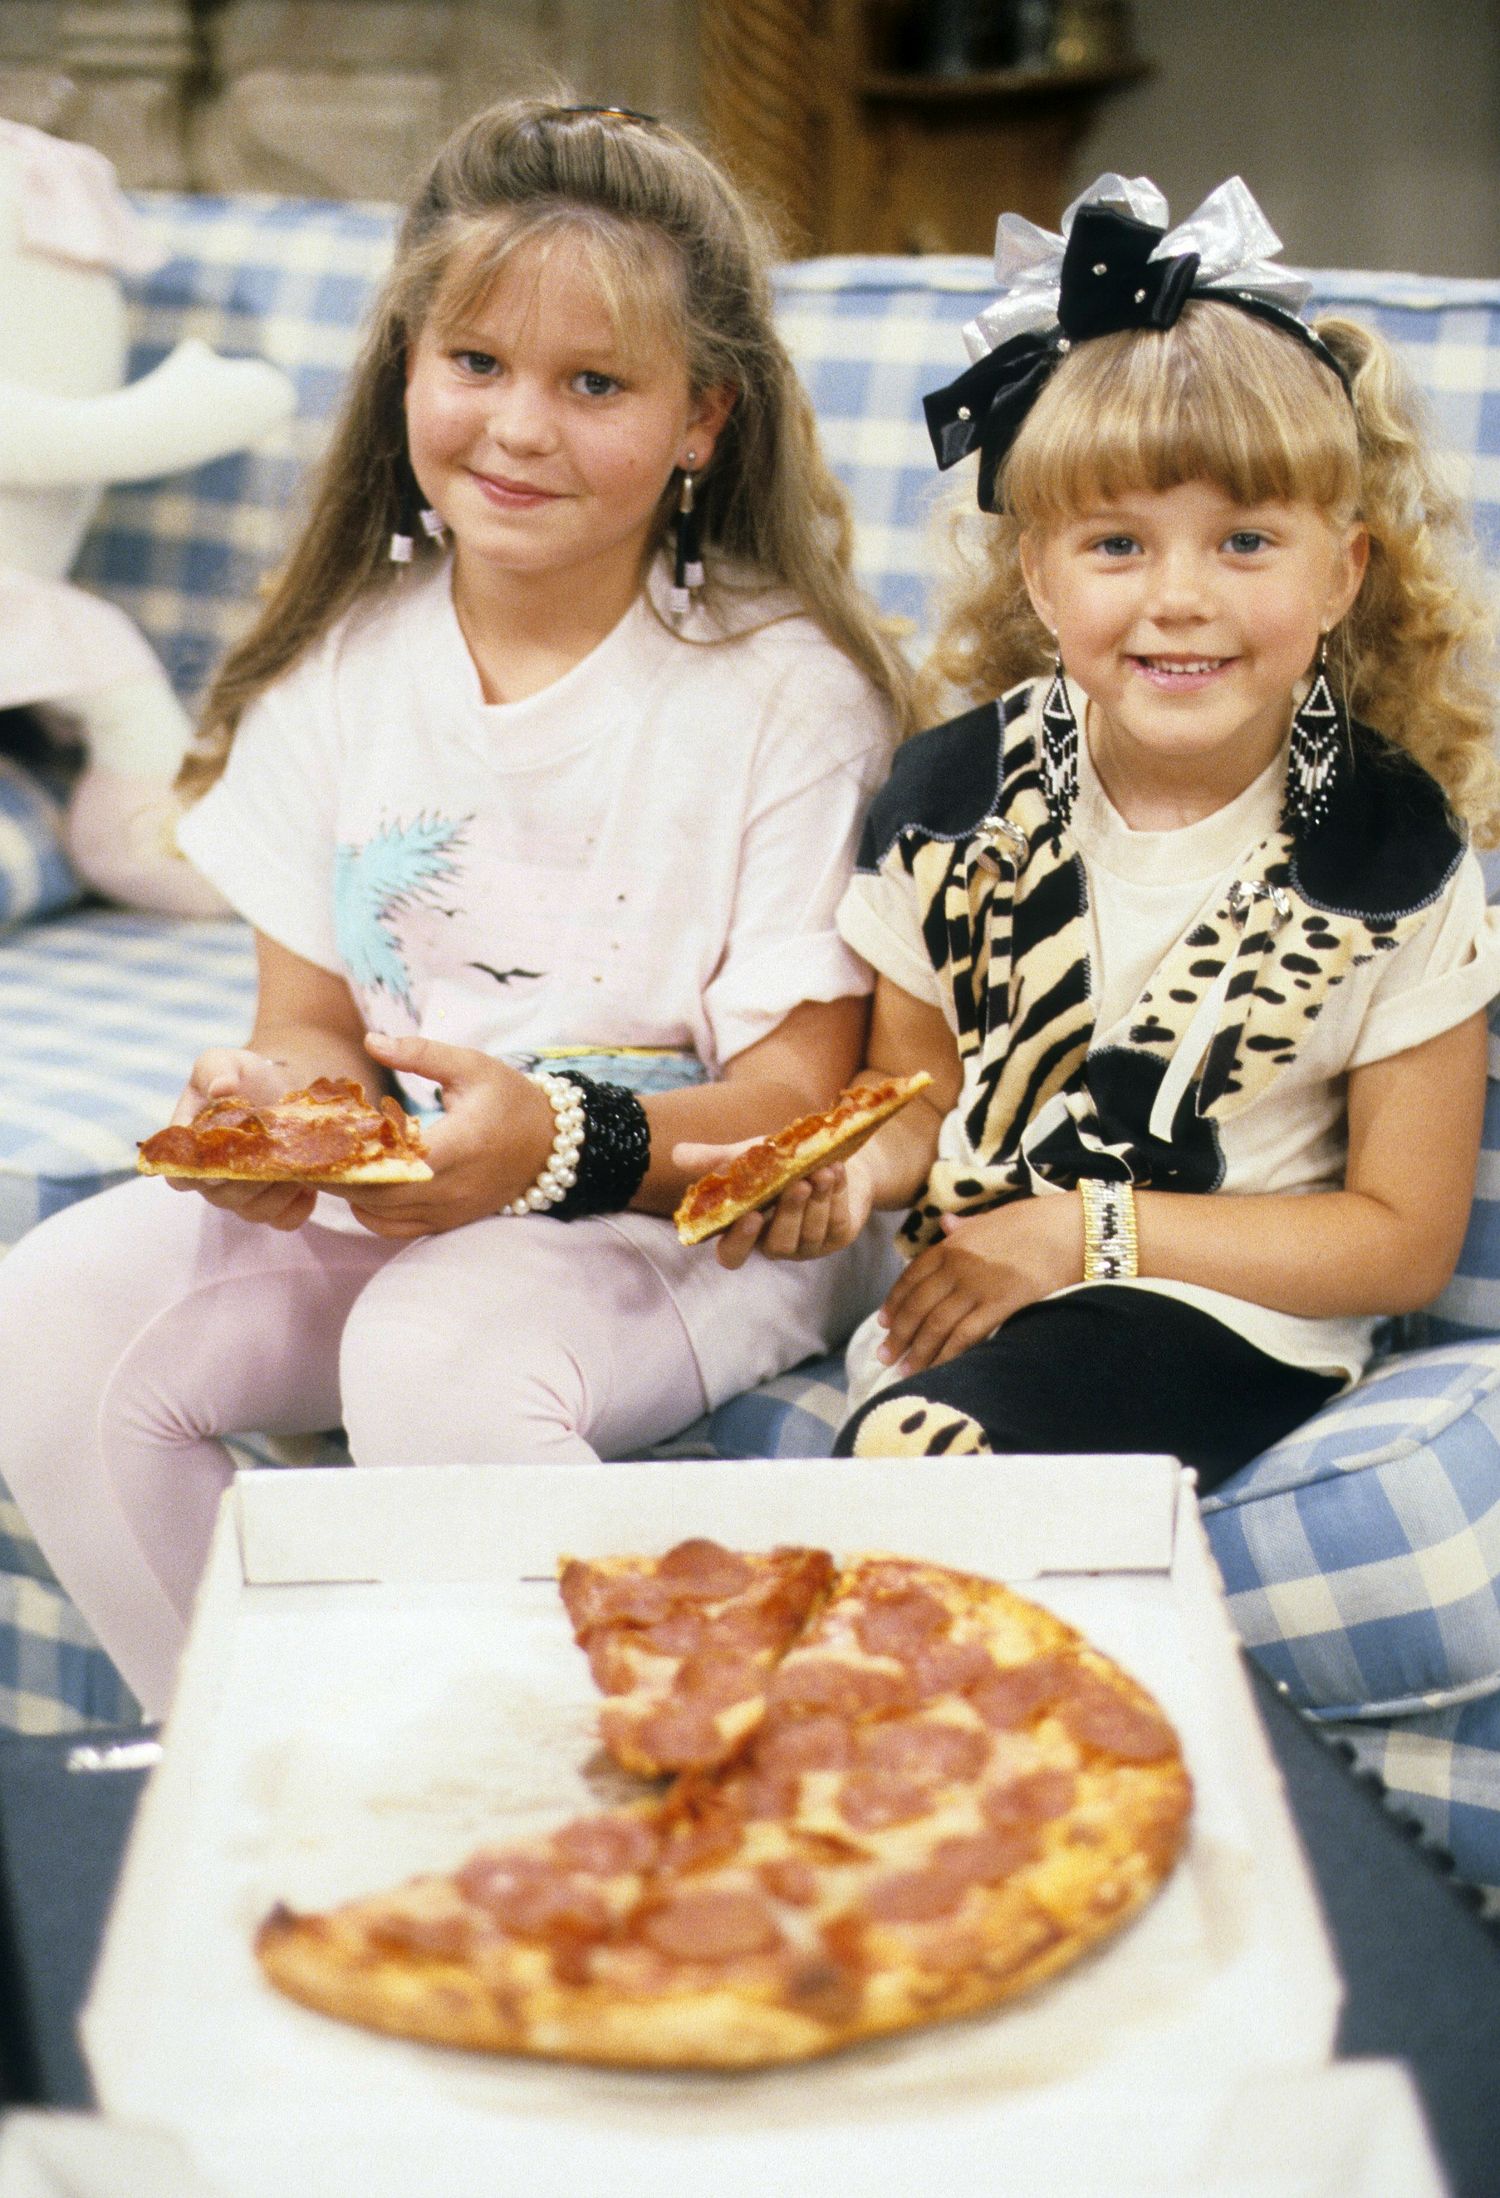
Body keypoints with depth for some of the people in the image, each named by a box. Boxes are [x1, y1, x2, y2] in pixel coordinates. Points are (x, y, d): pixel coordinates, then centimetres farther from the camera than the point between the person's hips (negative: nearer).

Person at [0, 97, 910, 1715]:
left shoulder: (787, 690, -9)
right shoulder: (342, 663, 5)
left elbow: (800, 1098, -12)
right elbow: (313, 1016, 8)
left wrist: (563, 1145, -30)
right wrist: (274, 1100, -16)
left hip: (694, 1216, -5)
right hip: (384, 1193, 5)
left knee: (434, 1351, -34)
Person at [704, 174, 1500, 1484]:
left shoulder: (1394, 861, -8)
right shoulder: (954, 794, 1)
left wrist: (1089, 1229, -11)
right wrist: (856, 1165, -13)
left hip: (1232, 1315, -3)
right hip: (970, 1290, 4)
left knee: (919, 1440, -30)